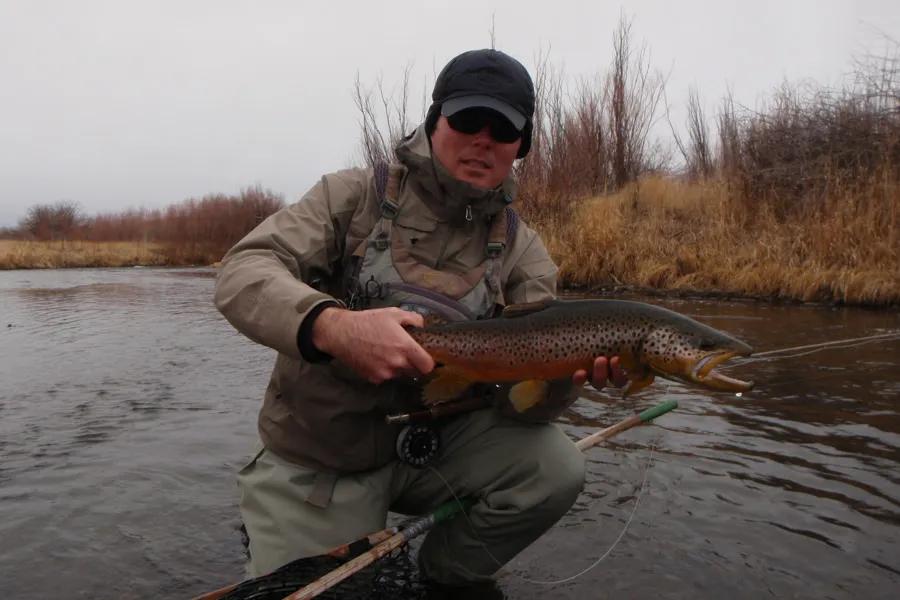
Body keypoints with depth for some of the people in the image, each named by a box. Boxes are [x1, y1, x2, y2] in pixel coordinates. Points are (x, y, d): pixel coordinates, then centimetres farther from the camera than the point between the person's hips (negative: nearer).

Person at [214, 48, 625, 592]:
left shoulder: (521, 251, -2)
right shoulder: (355, 195, -9)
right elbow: (242, 274, -19)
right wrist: (331, 325, -40)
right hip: (314, 464, -1)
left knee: (554, 469, -19)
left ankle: (439, 578, 7)